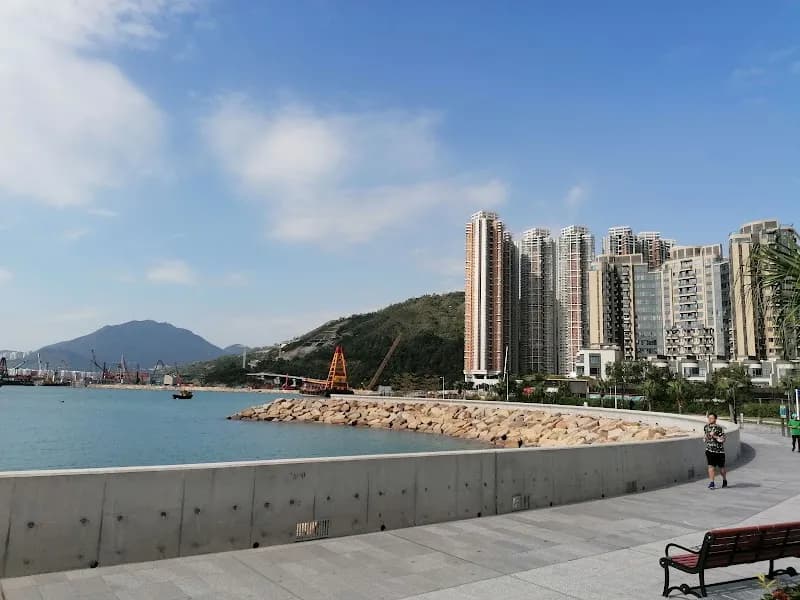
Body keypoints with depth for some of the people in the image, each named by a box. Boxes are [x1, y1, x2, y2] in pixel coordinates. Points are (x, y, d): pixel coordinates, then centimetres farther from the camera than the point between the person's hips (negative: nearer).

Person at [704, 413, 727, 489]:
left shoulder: (720, 428, -10)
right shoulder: (706, 427, 6)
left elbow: (723, 439, -14)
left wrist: (714, 436, -20)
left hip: (719, 450, -3)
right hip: (709, 450, 3)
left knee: (721, 467, 10)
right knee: (711, 466, -6)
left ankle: (725, 481, 34)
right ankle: (712, 483, -4)